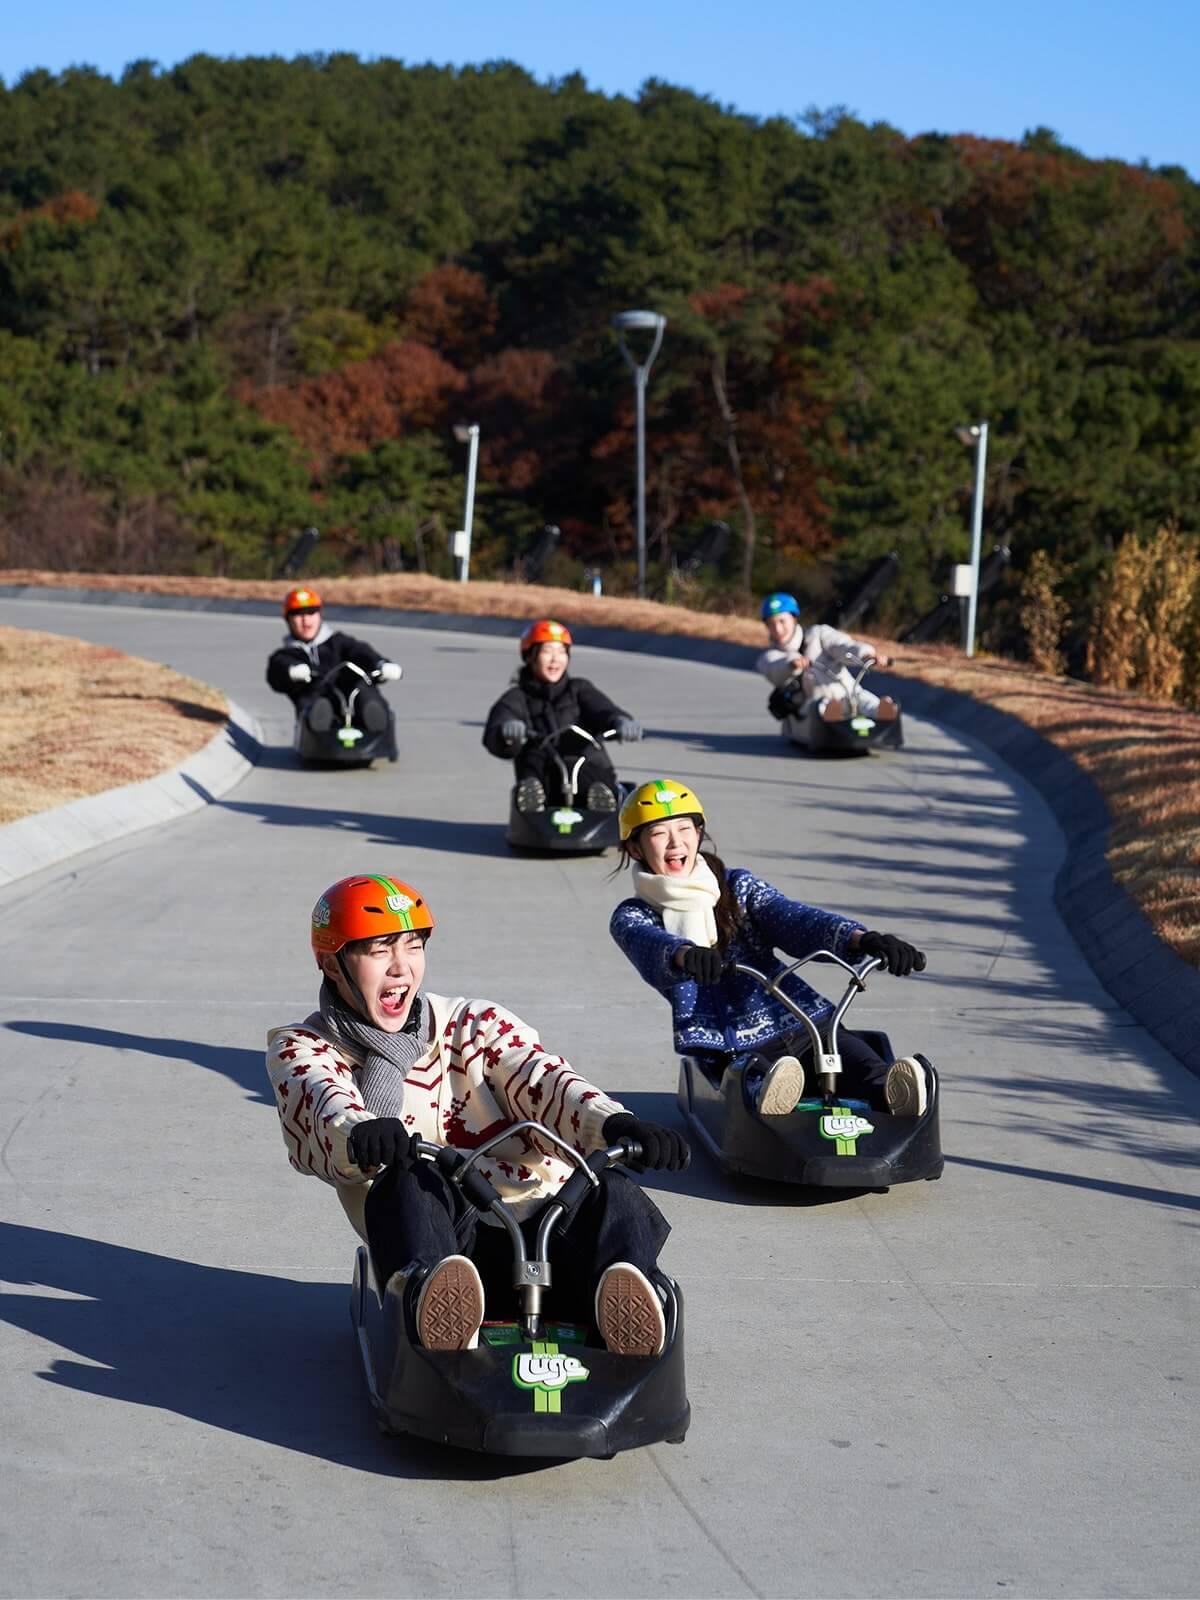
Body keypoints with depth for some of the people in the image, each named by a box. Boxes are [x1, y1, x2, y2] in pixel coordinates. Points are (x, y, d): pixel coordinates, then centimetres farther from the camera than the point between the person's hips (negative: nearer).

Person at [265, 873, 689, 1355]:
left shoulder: (476, 1024, 18)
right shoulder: (303, 1049, 11)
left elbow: (545, 1082, -2)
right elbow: (325, 1105, -13)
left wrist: (613, 1123, -26)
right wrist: (361, 1133, -39)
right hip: (443, 1249, -2)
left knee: (614, 1192, -27)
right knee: (409, 1179, -32)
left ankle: (619, 1295, -61)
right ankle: (436, 1301, -63)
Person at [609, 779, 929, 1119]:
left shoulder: (739, 887, 16)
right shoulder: (632, 917, 9)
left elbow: (795, 919, -2)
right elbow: (649, 946, -17)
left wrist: (862, 939, -24)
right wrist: (685, 956, -44)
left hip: (798, 1024, 2)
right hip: (723, 1048, -2)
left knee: (847, 1050, -30)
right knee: (754, 1069, -38)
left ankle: (884, 1088, -58)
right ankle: (765, 1090, -69)